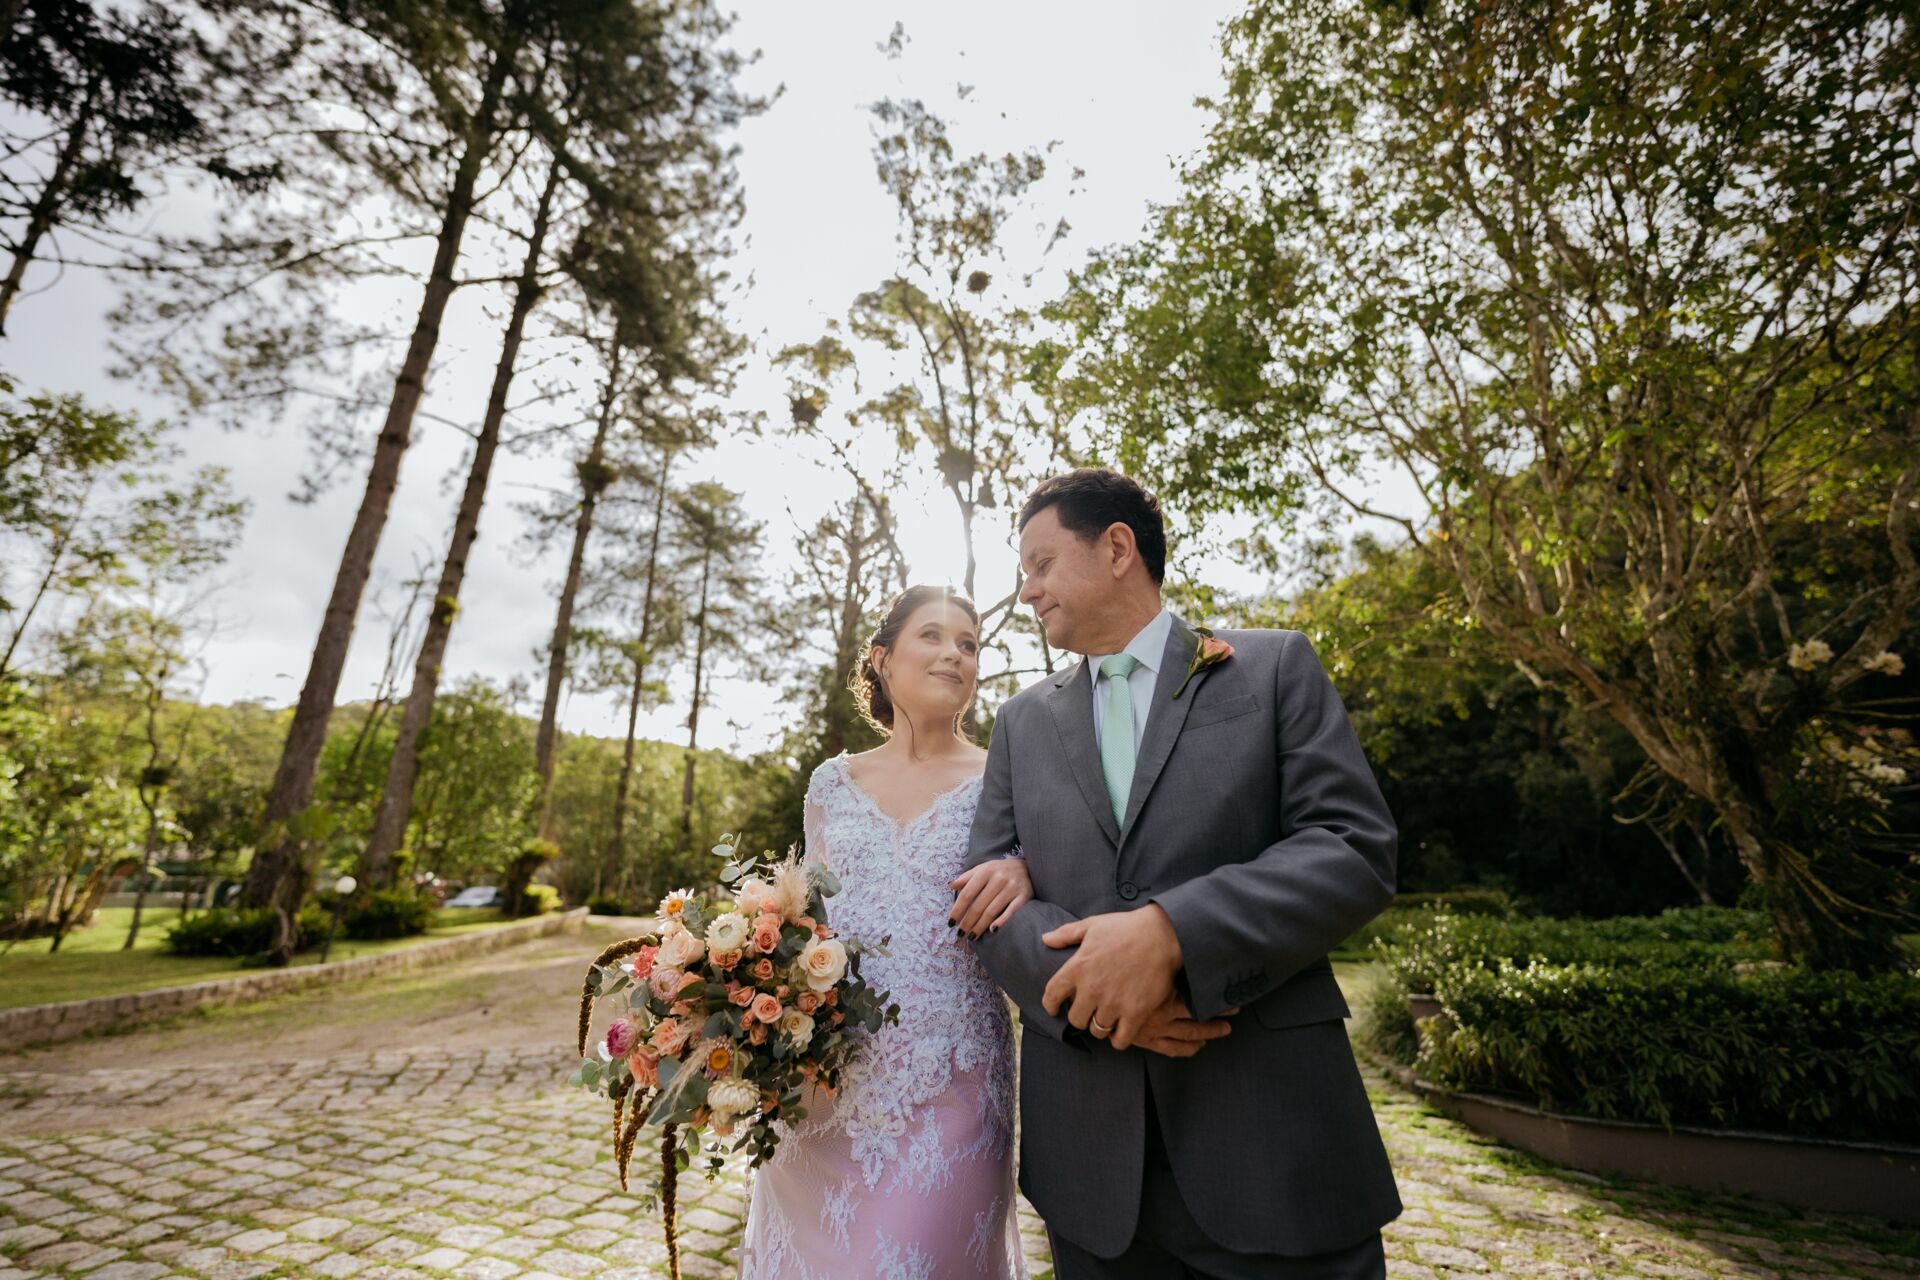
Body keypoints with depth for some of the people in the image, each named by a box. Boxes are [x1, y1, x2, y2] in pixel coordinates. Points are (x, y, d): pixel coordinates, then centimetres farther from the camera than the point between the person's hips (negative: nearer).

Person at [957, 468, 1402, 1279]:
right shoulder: (1023, 722, 9)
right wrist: (1084, 977, -17)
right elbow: (986, 892, 3)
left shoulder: (1274, 667, 1)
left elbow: (1357, 849, -8)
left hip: (1274, 1126, -2)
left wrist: (1170, 933, -21)